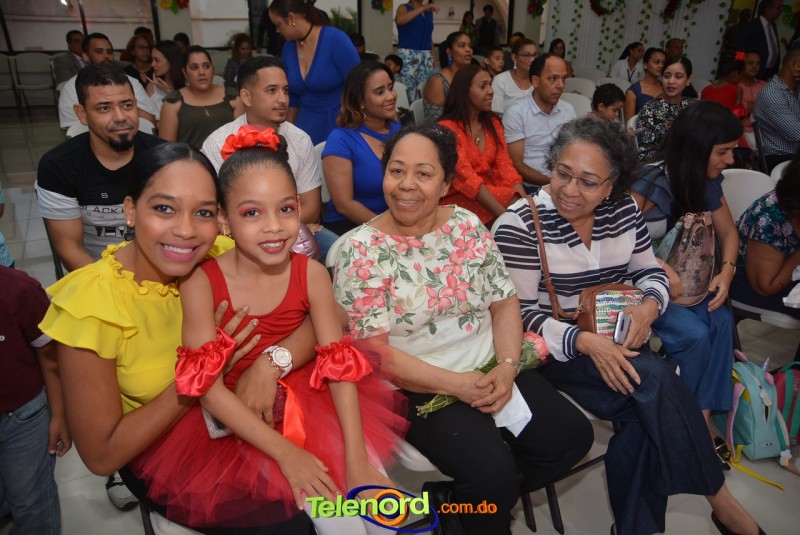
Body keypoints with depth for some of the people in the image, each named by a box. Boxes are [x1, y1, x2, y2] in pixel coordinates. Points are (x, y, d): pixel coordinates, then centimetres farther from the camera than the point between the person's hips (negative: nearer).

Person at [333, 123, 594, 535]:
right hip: (418, 389, -5)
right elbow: (373, 350, -16)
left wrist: (507, 367, -12)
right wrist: (456, 384, -19)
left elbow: (504, 302, 4)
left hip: (490, 370, 6)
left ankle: (469, 498, 17)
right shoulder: (360, 251, -13)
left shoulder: (468, 226, 1)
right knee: (493, 471, -22)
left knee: (572, 436, -2)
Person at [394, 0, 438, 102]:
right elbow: (399, 20, -21)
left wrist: (433, 56, 12)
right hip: (408, 55, -5)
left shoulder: (429, 12, 16)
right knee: (407, 91, -8)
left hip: (426, 57, 5)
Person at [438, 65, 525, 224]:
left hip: (490, 192, 6)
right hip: (459, 199, -6)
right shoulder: (447, 129, -11)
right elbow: (466, 179, -21)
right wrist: (505, 215, -30)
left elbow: (505, 168, 3)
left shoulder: (493, 123, 10)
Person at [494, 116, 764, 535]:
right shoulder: (521, 224, -14)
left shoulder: (624, 211, 3)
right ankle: (717, 496, -3)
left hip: (613, 341, 5)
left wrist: (649, 305, -12)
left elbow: (650, 272, 13)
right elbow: (519, 314, -15)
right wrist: (583, 341, -29)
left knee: (647, 412, -24)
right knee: (657, 380, -25)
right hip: (552, 347, -5)